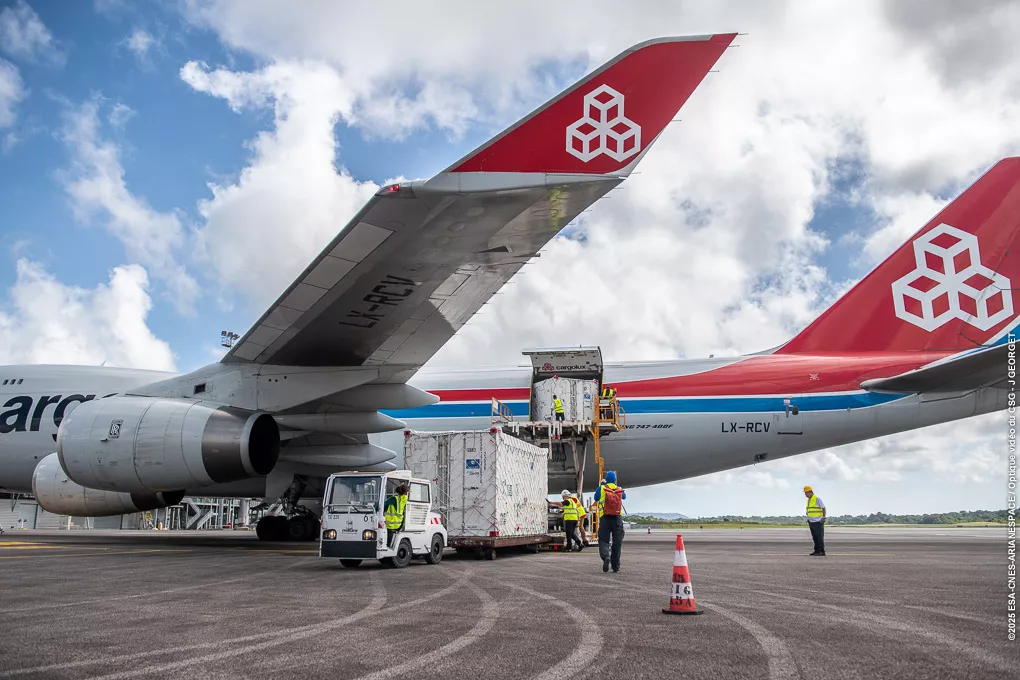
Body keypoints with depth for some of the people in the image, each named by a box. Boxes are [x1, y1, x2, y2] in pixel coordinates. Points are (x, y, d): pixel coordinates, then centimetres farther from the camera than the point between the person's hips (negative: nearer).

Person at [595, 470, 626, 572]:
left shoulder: (601, 488, 2)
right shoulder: (620, 490, 8)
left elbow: (596, 498, 18)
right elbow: (624, 496, 30)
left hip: (605, 518, -2)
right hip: (617, 518, 2)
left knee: (603, 540, 2)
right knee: (617, 542, 7)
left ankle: (605, 556, -27)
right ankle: (615, 566, 8)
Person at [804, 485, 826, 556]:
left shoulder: (817, 499, -9)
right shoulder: (809, 500, 15)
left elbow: (823, 508, -10)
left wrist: (824, 517, -16)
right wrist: (808, 520, 18)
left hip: (818, 521, -8)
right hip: (811, 522, 8)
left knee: (819, 537, -6)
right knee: (814, 537, 7)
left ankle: (822, 552, -4)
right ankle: (817, 551, 11)